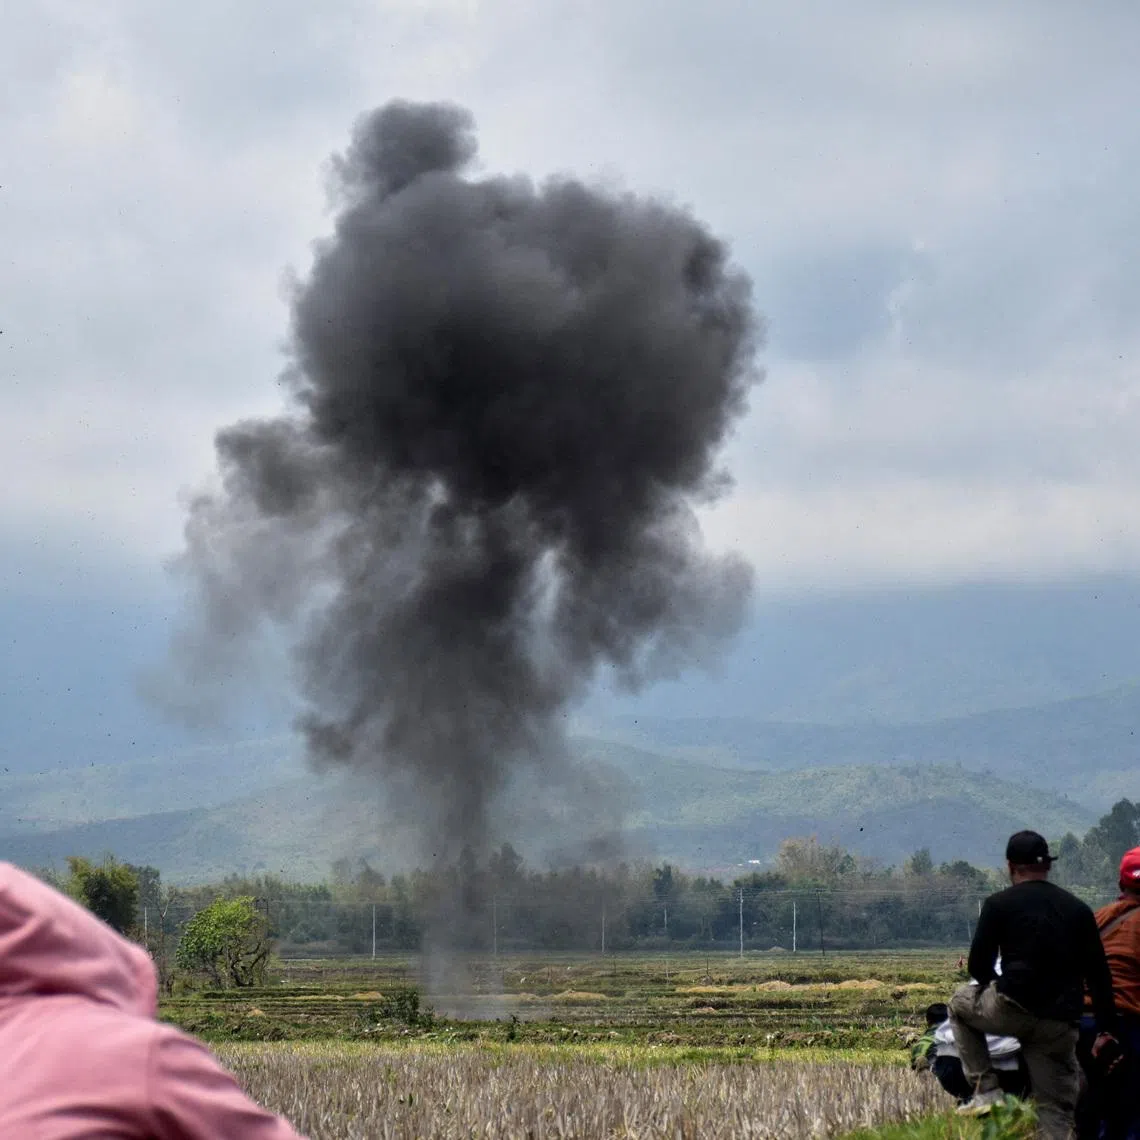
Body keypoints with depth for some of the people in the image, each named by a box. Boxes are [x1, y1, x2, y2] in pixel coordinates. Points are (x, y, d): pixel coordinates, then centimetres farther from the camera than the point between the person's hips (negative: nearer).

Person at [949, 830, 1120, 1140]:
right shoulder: (1077, 909, 12)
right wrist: (1106, 1029, 14)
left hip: (1013, 1009, -3)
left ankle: (986, 1089, 17)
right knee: (1057, 1108, 10)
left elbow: (978, 966, 1)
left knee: (961, 1001, 29)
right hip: (1061, 1024, 3)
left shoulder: (999, 904, 1)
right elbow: (1098, 974, 10)